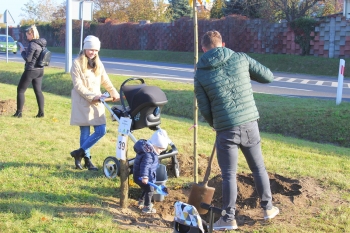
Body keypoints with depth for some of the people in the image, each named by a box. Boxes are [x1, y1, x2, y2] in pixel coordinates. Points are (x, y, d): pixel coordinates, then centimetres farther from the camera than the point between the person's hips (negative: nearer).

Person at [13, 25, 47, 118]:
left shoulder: (32, 44, -18)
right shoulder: (42, 44, 7)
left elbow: (28, 59, -19)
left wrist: (22, 51, -3)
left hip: (30, 71, -8)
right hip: (40, 70, 8)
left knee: (20, 90, 4)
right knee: (38, 91, 12)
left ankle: (19, 112, 6)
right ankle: (41, 112, 8)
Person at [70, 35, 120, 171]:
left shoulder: (98, 64, 13)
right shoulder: (77, 63, -6)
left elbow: (105, 81, 15)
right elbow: (78, 85, -11)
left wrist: (114, 93, 1)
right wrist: (92, 97, -18)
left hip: (96, 102, 6)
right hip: (82, 102, -6)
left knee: (101, 130, -3)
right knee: (85, 132, -2)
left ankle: (80, 153, 9)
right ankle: (87, 159, 11)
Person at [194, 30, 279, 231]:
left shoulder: (201, 74, -1)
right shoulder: (240, 58, 0)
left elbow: (205, 109, -1)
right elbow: (268, 76, 7)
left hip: (226, 129, -2)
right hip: (249, 124, 2)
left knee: (229, 174, 8)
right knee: (258, 167, 19)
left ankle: (229, 218, 13)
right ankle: (268, 208, 32)